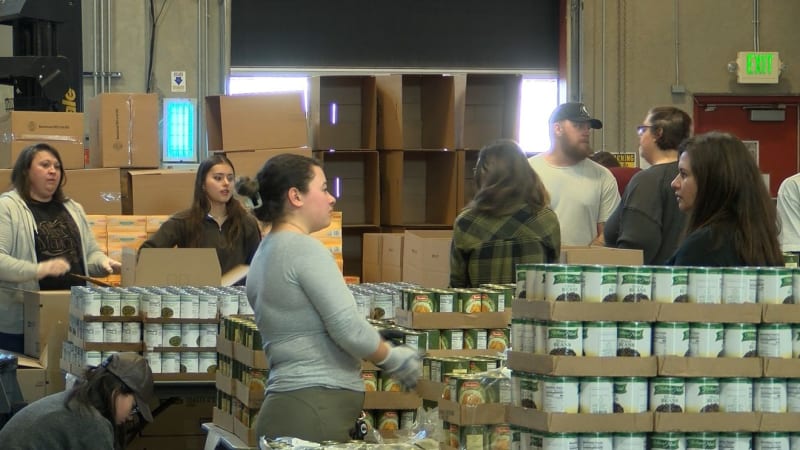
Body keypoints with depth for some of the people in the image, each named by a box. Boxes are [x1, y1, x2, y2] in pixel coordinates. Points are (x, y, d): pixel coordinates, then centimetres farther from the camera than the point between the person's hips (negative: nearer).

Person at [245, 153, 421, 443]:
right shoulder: (304, 249, -11)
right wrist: (394, 360, 0)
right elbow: (349, 329, -16)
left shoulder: (264, 254, 18)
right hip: (314, 412, -9)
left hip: (286, 406, 9)